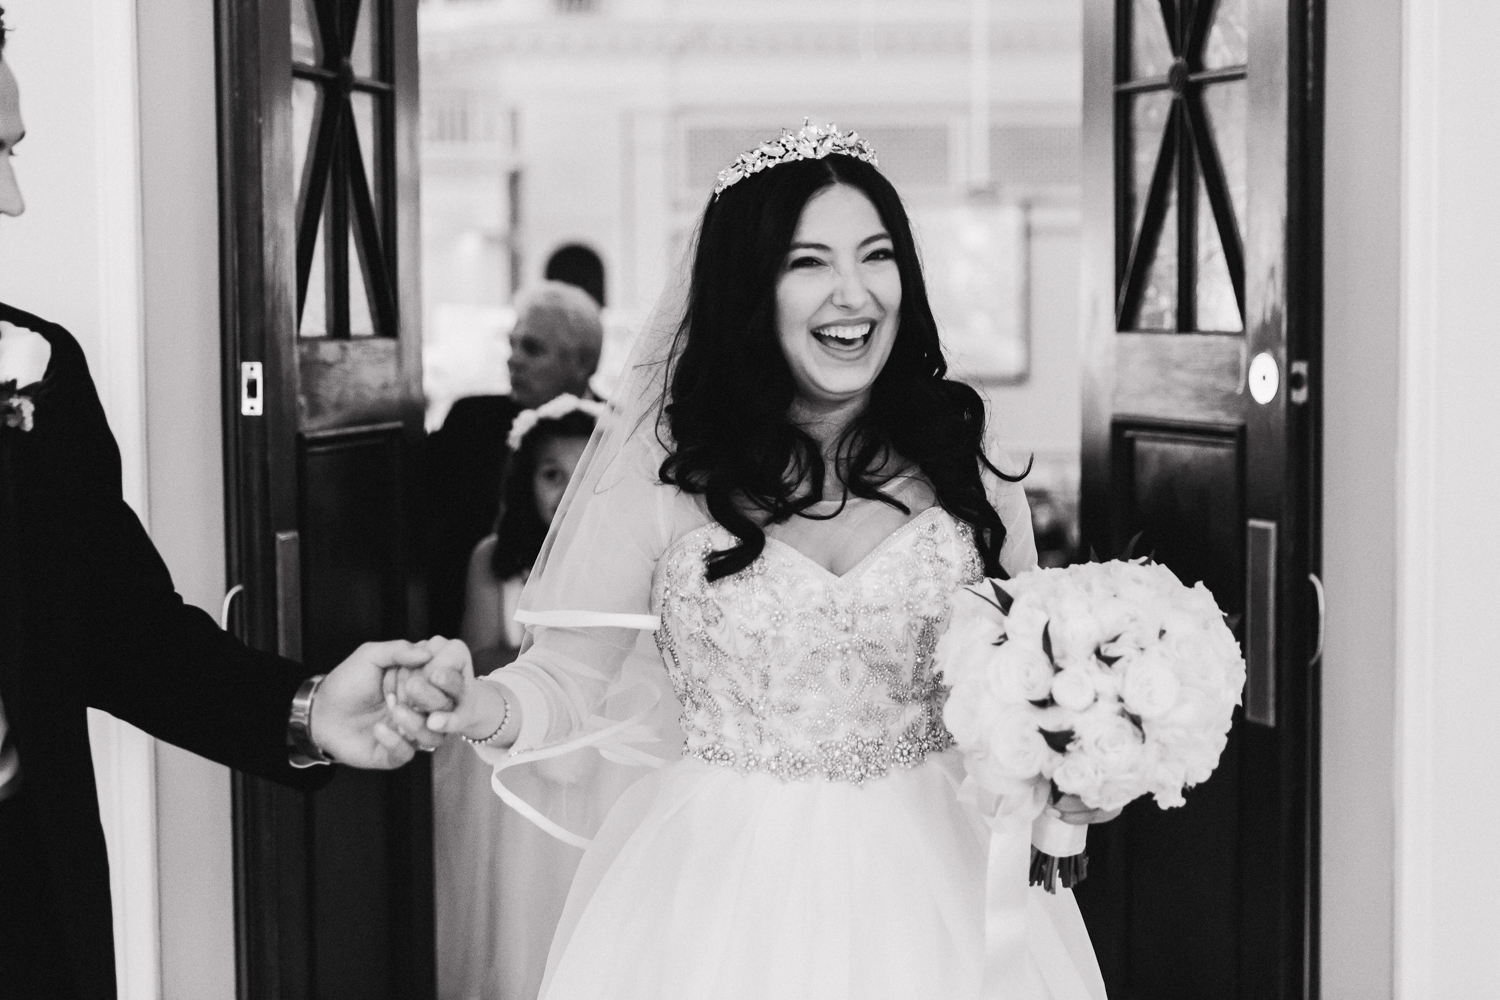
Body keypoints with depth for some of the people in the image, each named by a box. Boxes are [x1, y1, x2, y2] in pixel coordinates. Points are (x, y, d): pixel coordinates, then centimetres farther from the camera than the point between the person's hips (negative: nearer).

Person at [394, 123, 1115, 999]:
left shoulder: (962, 463, -1)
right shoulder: (659, 462, -8)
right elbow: (569, 677, -3)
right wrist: (484, 711, -24)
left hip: (935, 880, 2)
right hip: (725, 882, -2)